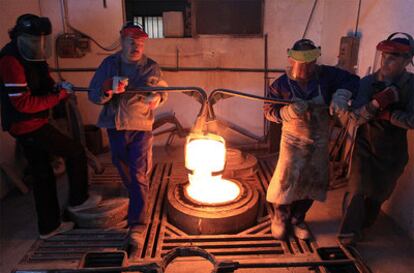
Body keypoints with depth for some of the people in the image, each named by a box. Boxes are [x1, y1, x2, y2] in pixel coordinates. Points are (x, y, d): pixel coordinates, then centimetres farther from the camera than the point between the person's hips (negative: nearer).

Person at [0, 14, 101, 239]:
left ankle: (49, 226, 26)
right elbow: (23, 103, -24)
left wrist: (57, 87, -5)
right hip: (27, 126, -9)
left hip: (31, 124, 9)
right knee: (76, 152, -2)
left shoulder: (31, 57, 7)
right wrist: (60, 95, -20)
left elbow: (41, 85, 18)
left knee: (42, 174, 14)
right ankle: (78, 200, 17)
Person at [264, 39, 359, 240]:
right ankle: (280, 219, 25)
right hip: (293, 140, -3)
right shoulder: (281, 84, -12)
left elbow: (352, 80, 3)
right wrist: (288, 112, -27)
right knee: (286, 180, -3)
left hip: (320, 142, 3)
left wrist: (340, 96, -17)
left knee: (312, 183, 12)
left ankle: (297, 219, 34)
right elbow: (269, 112, -7)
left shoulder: (326, 75, -8)